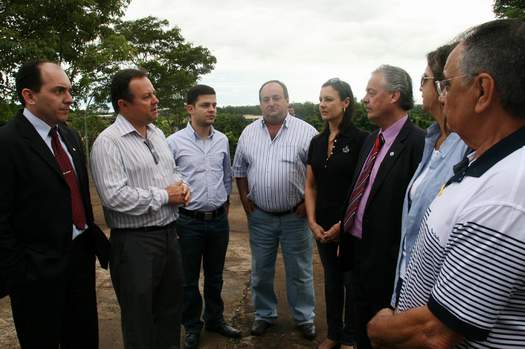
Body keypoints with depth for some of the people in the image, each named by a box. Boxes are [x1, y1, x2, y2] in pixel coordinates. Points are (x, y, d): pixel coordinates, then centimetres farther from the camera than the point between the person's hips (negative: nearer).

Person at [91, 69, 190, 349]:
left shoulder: (157, 134, 10)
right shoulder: (108, 142, -16)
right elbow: (114, 196, -25)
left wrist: (181, 187, -2)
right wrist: (164, 196, -16)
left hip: (169, 232, 8)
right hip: (135, 241, -7)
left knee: (171, 305, 21)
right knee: (139, 316, 9)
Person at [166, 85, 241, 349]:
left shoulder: (222, 140, 4)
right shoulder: (174, 142, -11)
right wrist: (174, 203, -1)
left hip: (219, 219, 4)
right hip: (189, 221, -4)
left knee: (215, 276, 19)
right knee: (189, 279, 12)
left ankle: (215, 319, 39)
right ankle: (192, 327, 31)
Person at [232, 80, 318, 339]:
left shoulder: (306, 132, -8)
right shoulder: (248, 133, 3)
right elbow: (239, 169, 12)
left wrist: (308, 202, -9)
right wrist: (245, 200, 6)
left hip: (294, 216, -3)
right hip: (259, 216, 3)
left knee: (299, 272, 11)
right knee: (260, 271, 16)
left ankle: (304, 317, 30)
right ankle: (264, 314, 35)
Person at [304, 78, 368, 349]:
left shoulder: (359, 140, -12)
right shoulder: (317, 142, 5)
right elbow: (310, 186, 8)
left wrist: (343, 224, -14)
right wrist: (312, 222, -2)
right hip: (323, 227, 5)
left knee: (351, 282, 11)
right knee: (331, 280, 18)